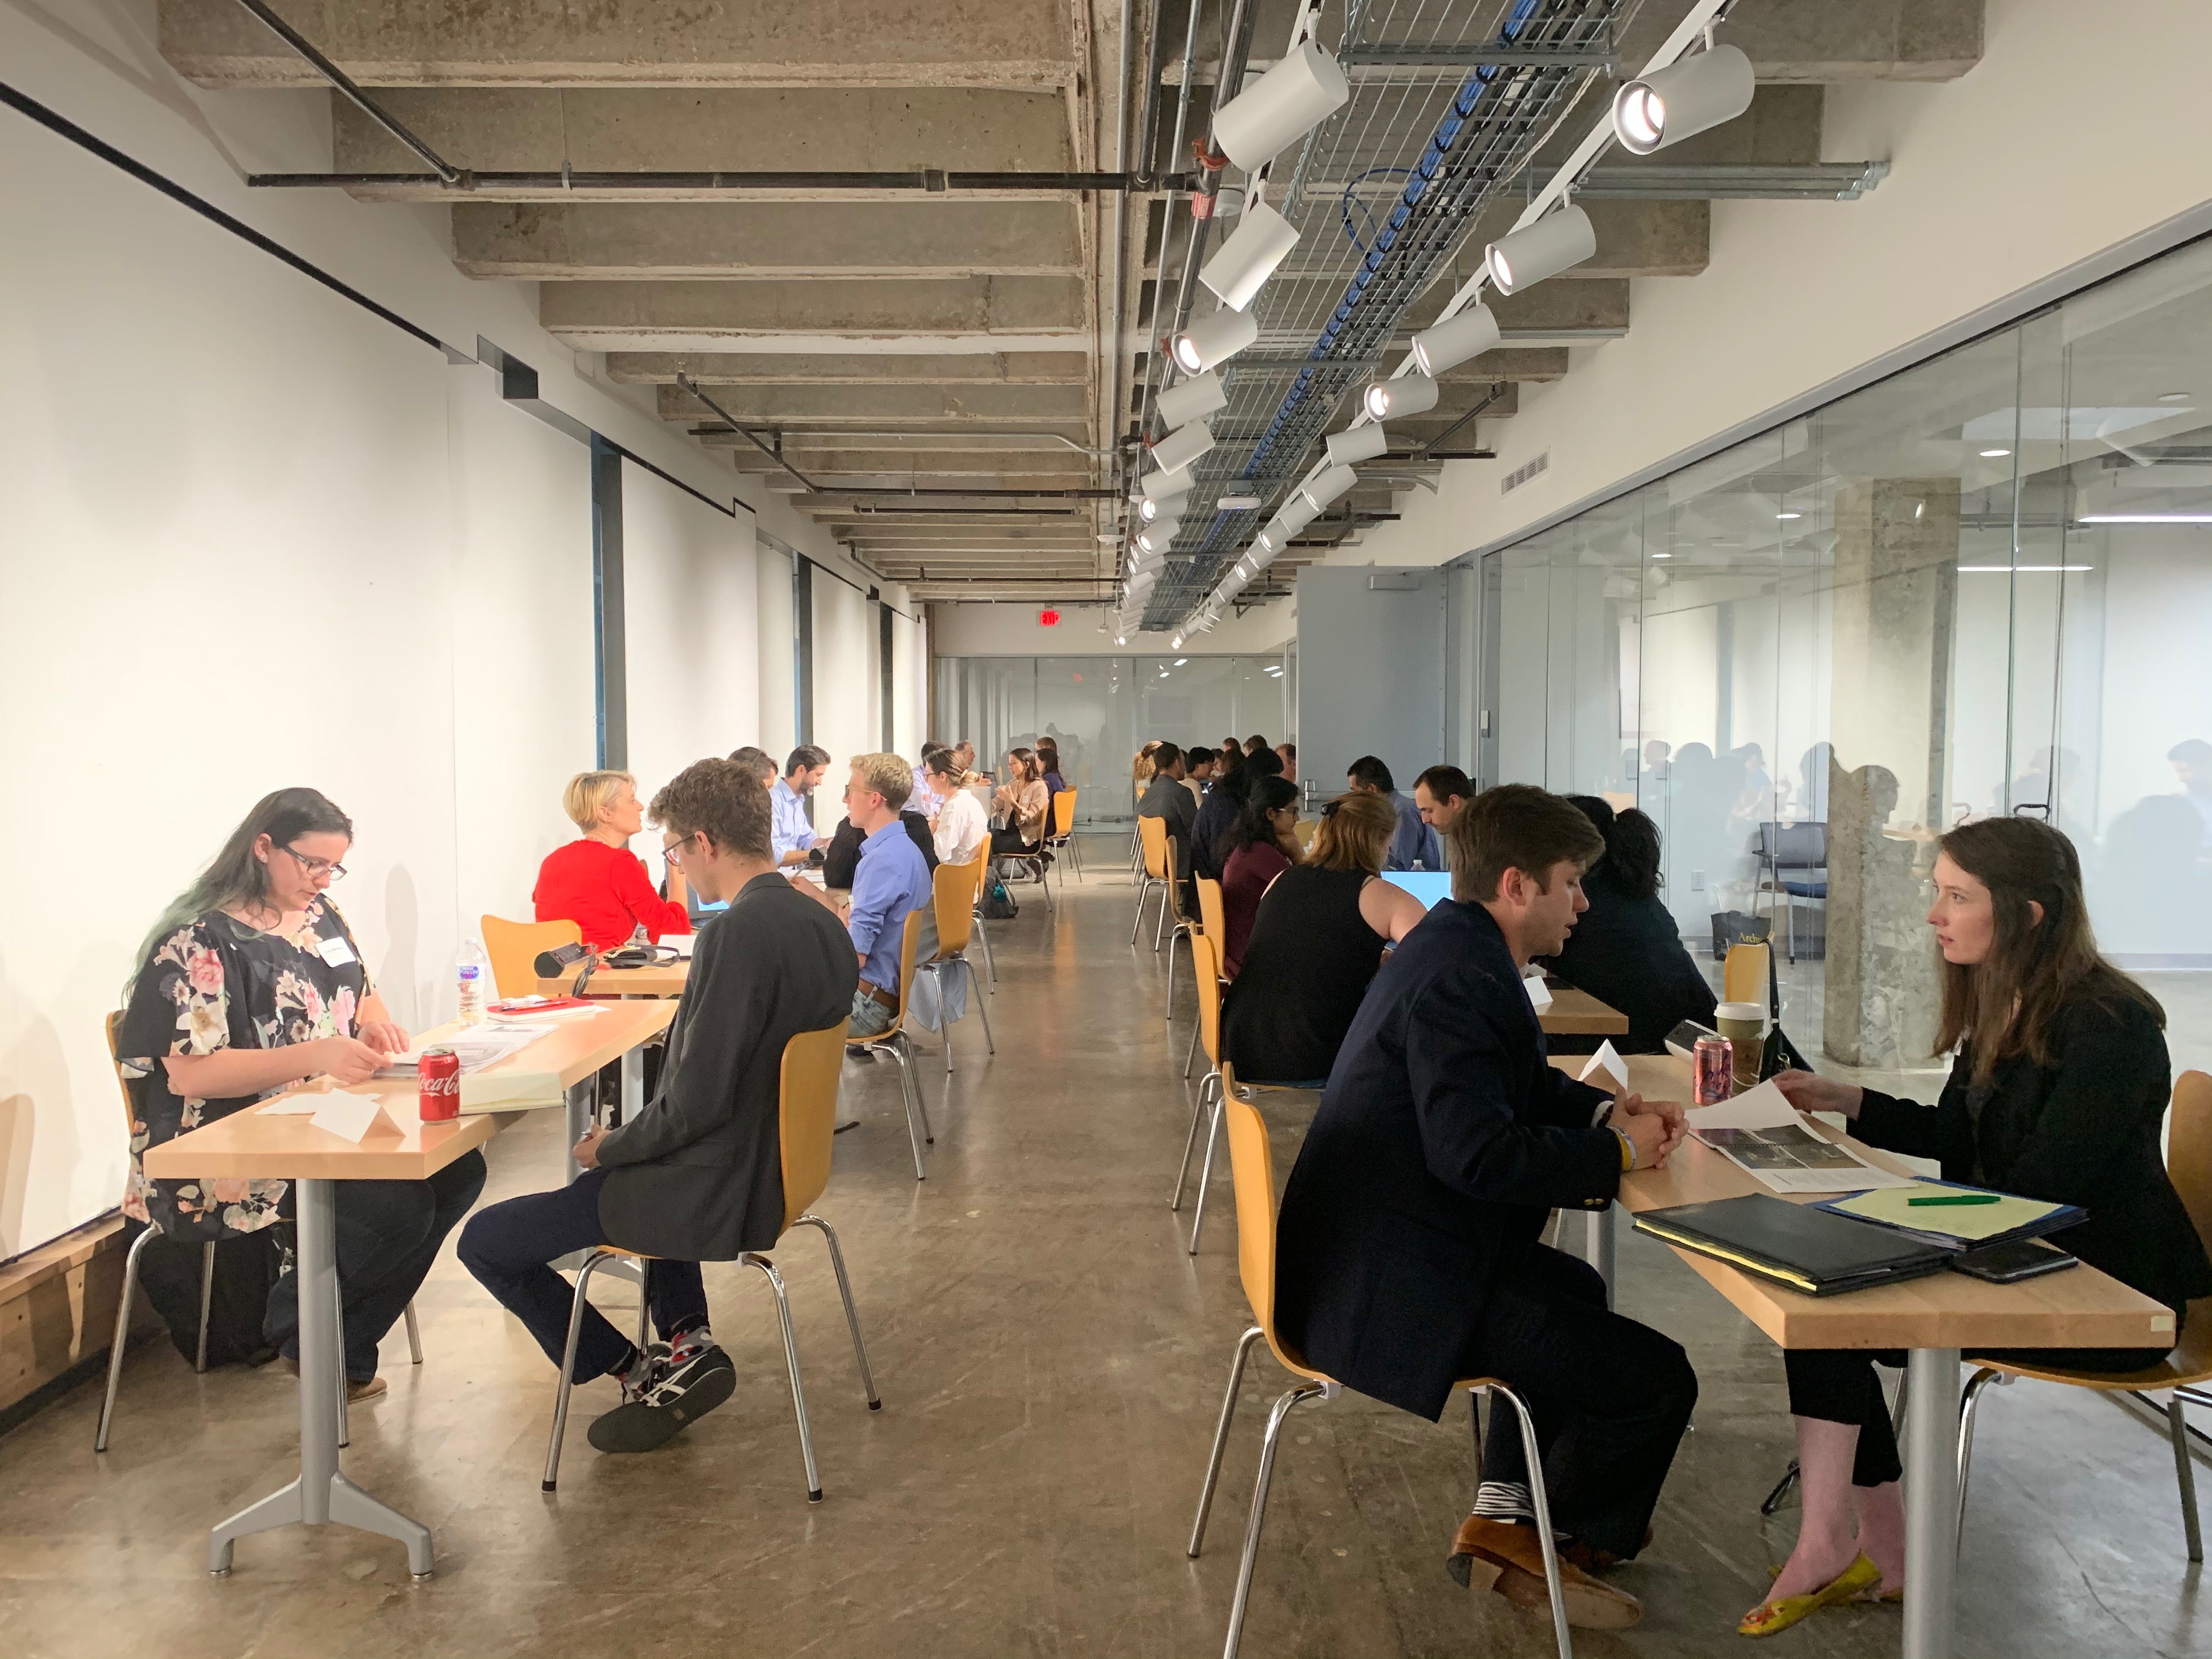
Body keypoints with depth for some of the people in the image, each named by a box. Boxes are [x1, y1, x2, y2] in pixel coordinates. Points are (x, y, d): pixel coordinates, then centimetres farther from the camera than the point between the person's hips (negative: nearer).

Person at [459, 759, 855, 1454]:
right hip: (777, 1164, 9)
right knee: (620, 1173, 38)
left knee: (484, 1242, 5)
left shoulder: (736, 934, -26)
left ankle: (645, 1374, 9)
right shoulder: (823, 924, 2)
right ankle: (687, 1339, 22)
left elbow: (695, 1103, -26)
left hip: (719, 1198, -9)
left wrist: (610, 1149, -7)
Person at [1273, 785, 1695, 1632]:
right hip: (1395, 1291, -11)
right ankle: (1569, 1542, 21)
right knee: (1656, 1380, -7)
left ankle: (1501, 1515, 31)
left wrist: (1606, 1110, 4)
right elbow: (1479, 1151, -32)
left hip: (1372, 1253, 12)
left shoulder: (1452, 945, 10)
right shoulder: (1458, 977, -24)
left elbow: (1521, 1082, 22)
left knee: (1575, 1288, 32)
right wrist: (1617, 1153, -17)